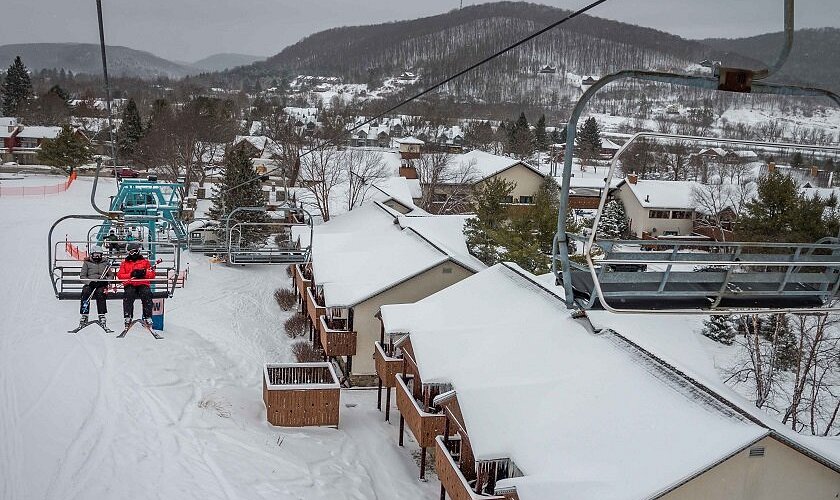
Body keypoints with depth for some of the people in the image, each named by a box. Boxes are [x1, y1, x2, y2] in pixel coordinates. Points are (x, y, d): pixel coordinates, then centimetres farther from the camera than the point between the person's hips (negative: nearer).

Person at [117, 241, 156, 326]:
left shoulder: (145, 261, 16)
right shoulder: (125, 263, 18)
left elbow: (152, 274, 7)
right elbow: (120, 275, 5)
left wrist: (144, 273, -14)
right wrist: (131, 275, -12)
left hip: (143, 284, 0)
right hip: (130, 285, 0)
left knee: (147, 294, -31)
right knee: (128, 294, -32)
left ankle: (148, 317, -31)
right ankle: (127, 317, -30)